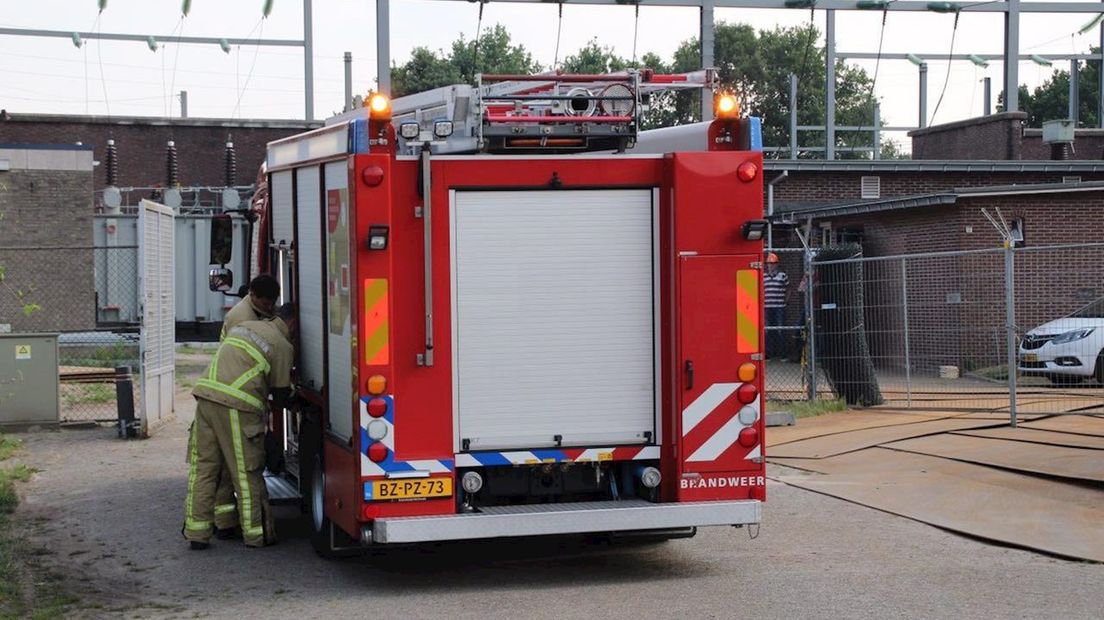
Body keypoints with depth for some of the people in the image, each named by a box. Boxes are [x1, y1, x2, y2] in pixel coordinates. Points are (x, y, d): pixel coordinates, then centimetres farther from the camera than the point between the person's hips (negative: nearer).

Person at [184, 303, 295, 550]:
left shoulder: (245, 325, 22)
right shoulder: (283, 347, 3)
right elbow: (280, 392, 7)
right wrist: (276, 407, 31)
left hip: (206, 396, 6)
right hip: (236, 406, -6)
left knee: (202, 467, 10)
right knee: (246, 472, 3)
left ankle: (197, 532, 10)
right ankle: (257, 534, 10)